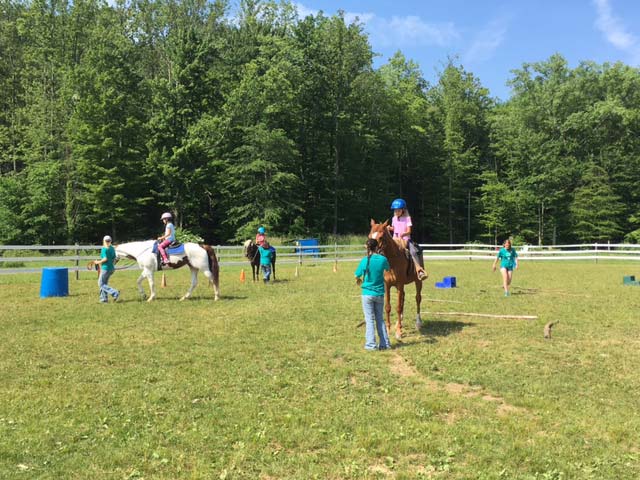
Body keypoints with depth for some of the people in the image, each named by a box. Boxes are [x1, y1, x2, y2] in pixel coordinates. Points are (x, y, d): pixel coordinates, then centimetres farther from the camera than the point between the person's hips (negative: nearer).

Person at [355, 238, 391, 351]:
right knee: (380, 318, 15)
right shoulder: (383, 259, -6)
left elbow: (357, 276, -4)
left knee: (369, 319, 6)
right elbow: (388, 269, 15)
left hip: (367, 293, -3)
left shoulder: (365, 261, -12)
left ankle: (371, 344, 6)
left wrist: (359, 281, 19)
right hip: (380, 293, 3)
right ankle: (385, 343, 16)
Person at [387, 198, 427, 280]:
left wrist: (404, 234, -28)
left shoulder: (407, 218, -3)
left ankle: (420, 270, -29)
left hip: (405, 239, -4)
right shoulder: (394, 218, 10)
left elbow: (409, 231, -8)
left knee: (414, 251, -27)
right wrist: (390, 228, 2)